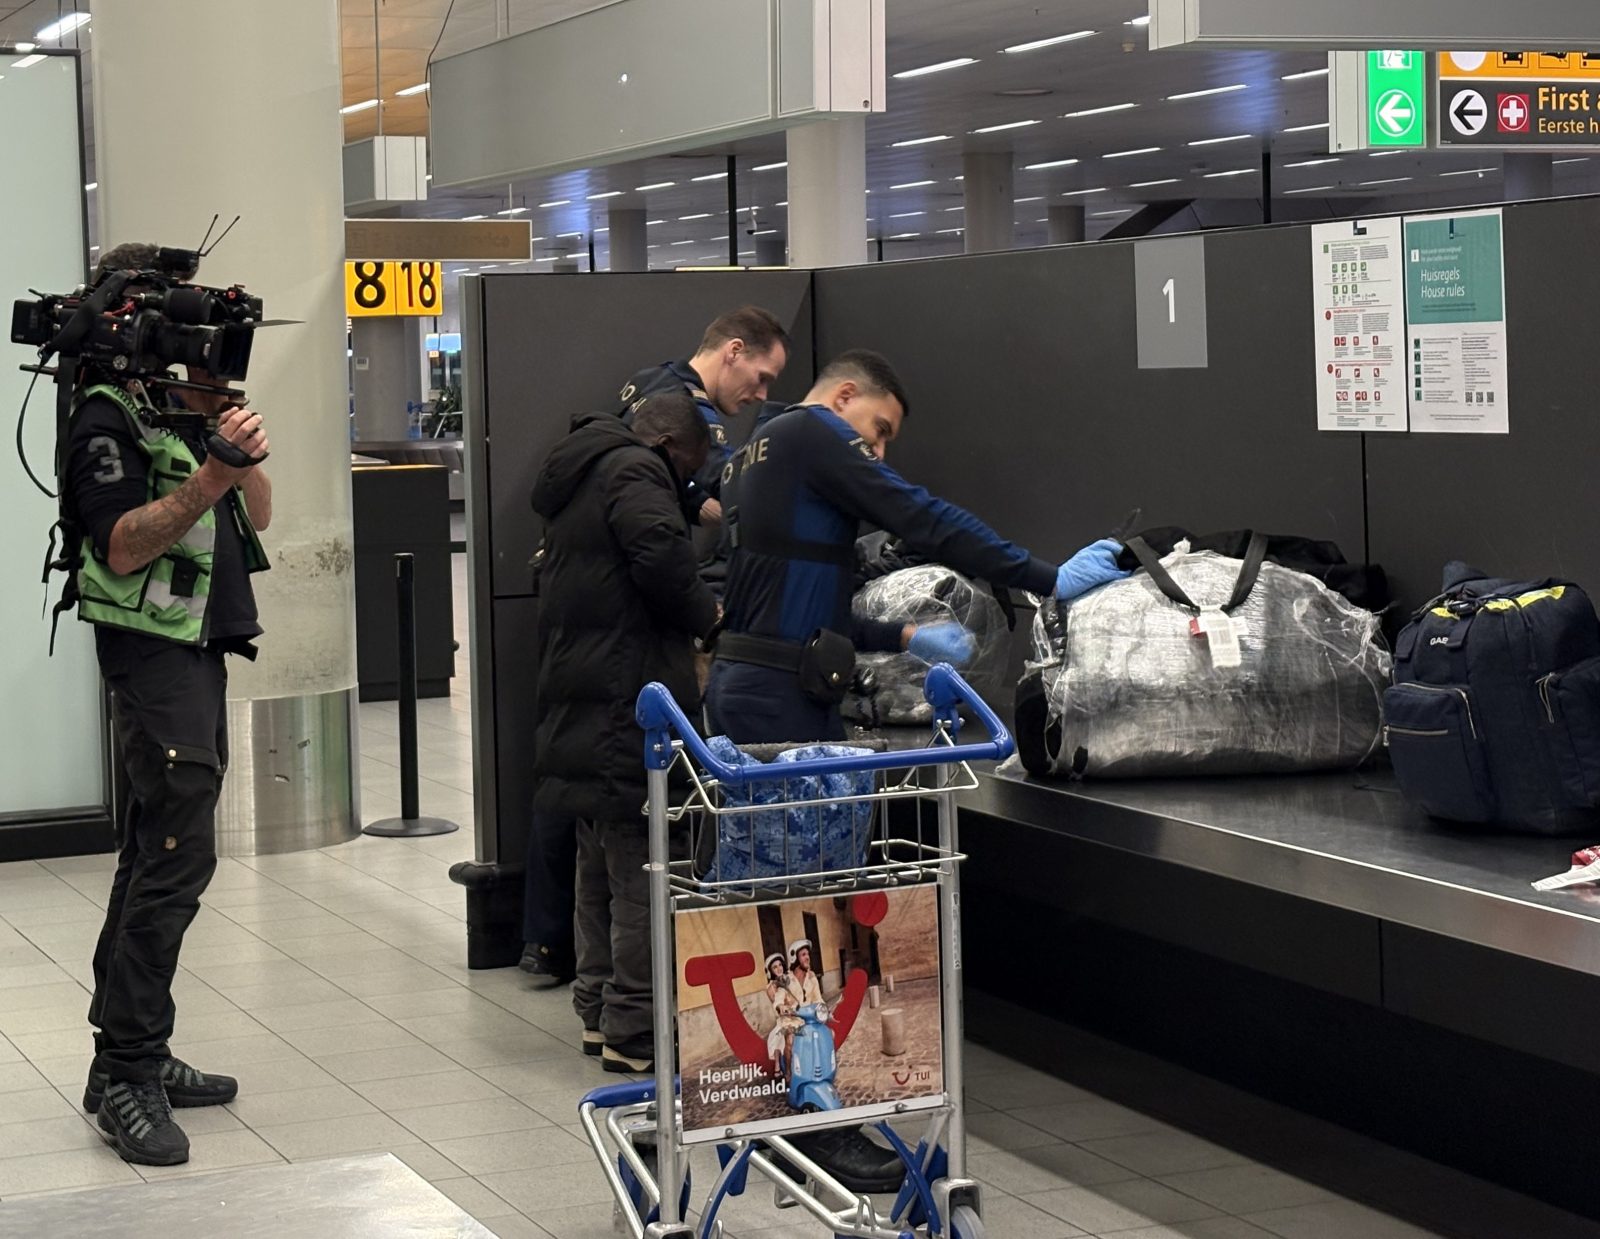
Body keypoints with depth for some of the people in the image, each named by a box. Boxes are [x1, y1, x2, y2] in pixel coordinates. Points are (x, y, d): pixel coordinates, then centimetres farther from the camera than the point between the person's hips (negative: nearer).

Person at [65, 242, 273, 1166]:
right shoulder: (108, 414, -9)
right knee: (178, 852, -15)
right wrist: (206, 481, -29)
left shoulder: (191, 402, 18)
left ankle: (129, 1054, 17)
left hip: (200, 647, 9)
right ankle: (127, 1073, -13)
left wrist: (248, 457, -6)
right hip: (155, 648, -9)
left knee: (159, 850, 11)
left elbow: (256, 519, 14)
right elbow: (119, 543, -18)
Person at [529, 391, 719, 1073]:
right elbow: (661, 556, -23)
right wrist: (706, 614, -6)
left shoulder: (577, 479, 23)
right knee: (642, 868, -7)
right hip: (629, 703, -10)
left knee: (601, 863, 17)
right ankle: (633, 1028, -6)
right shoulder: (635, 472, -8)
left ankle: (597, 1007, 24)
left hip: (574, 703, 10)